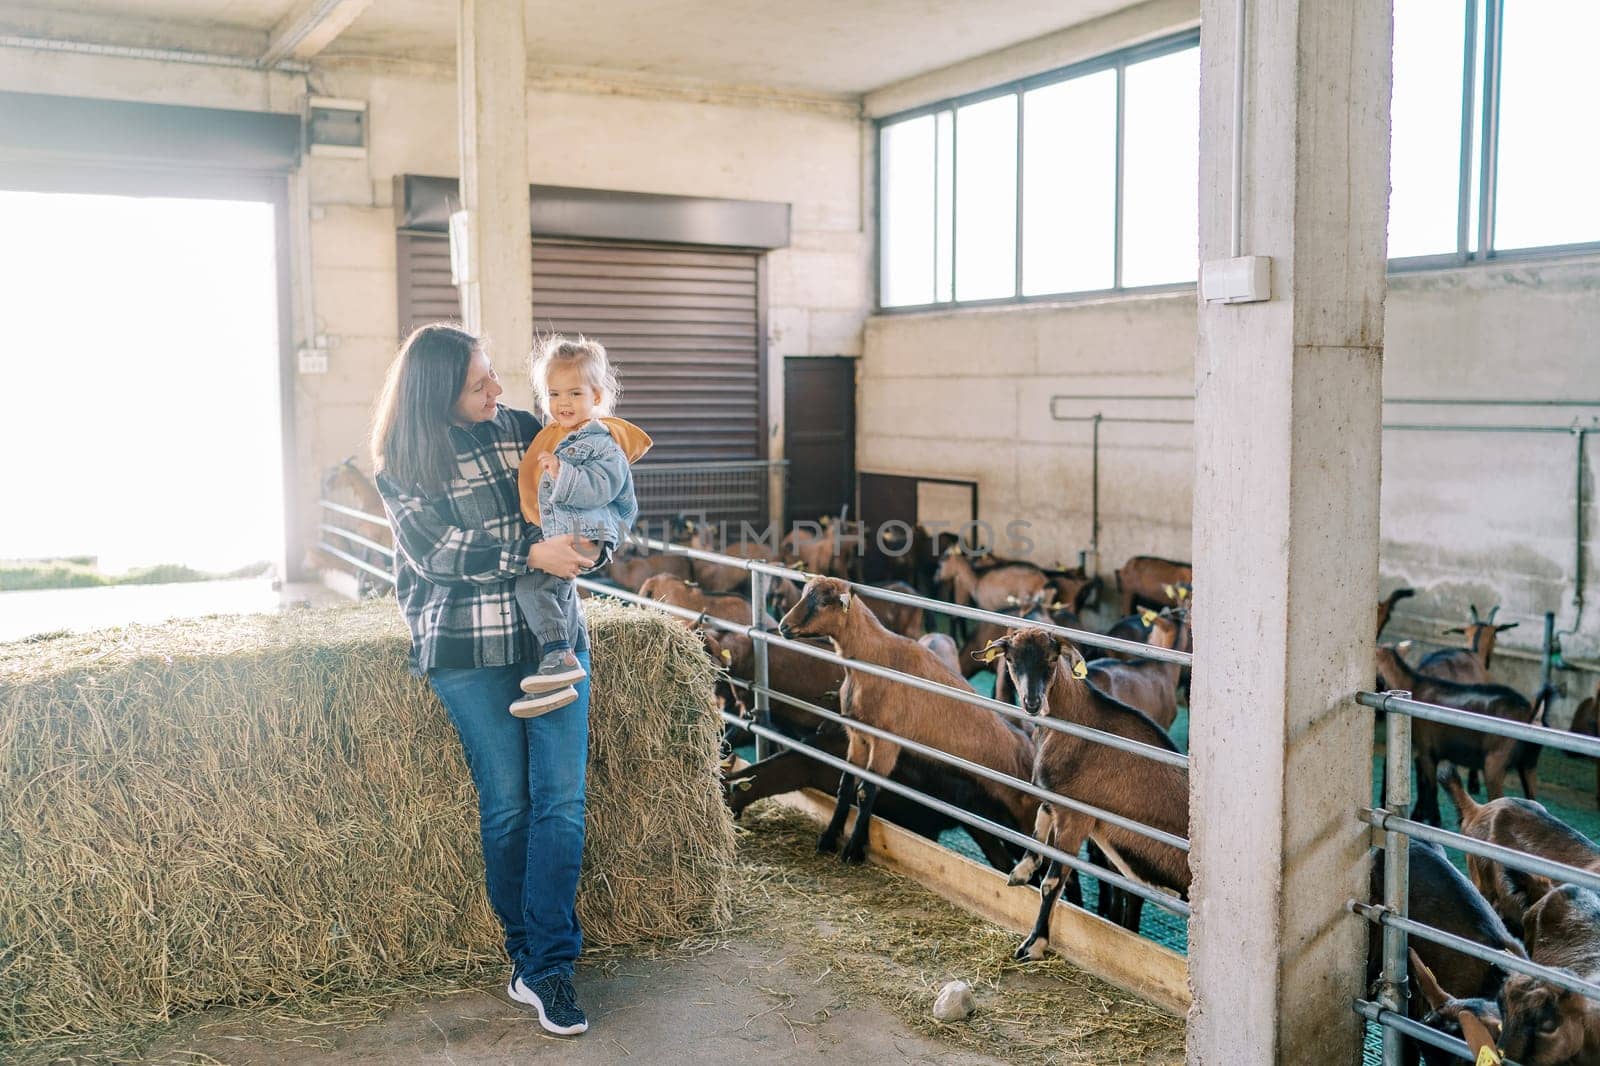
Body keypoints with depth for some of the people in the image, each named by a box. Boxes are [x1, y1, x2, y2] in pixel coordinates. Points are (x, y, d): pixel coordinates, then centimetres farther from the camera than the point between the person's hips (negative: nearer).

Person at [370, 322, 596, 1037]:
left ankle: (546, 968, 1)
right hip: (467, 650, -3)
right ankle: (530, 960, 15)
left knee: (562, 801, -6)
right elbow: (438, 551, -12)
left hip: (552, 636, 3)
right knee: (506, 805, 0)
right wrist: (531, 553, -19)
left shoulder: (524, 429, 8)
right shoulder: (402, 463, -1)